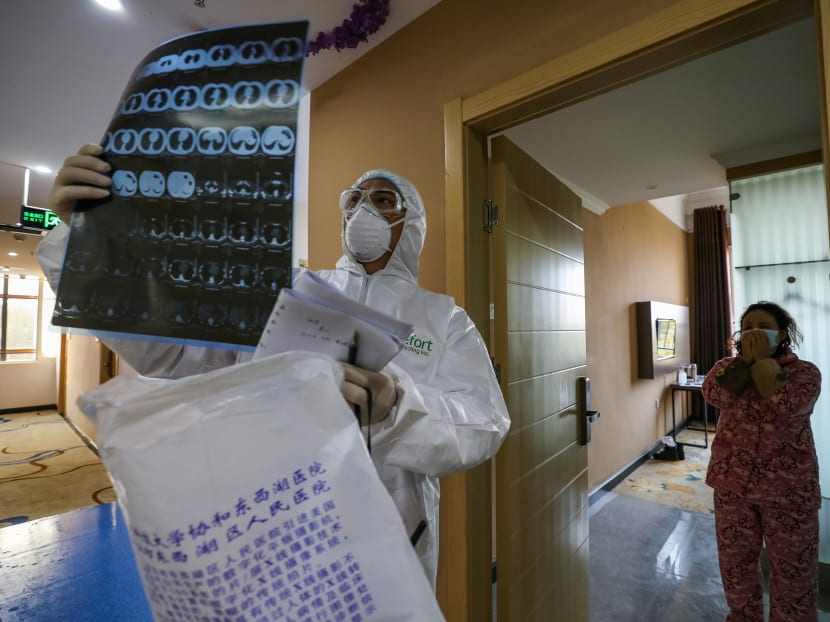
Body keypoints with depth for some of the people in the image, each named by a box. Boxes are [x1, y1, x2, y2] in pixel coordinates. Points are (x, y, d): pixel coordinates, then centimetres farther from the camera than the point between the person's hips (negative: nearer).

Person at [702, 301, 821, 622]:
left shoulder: (805, 372, -5)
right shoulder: (728, 365, 3)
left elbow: (783, 406, -25)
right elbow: (715, 395, -19)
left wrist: (762, 359, -16)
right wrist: (747, 357, -18)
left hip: (788, 486, -2)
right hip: (732, 480, 3)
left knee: (793, 563, 13)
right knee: (735, 556, 18)